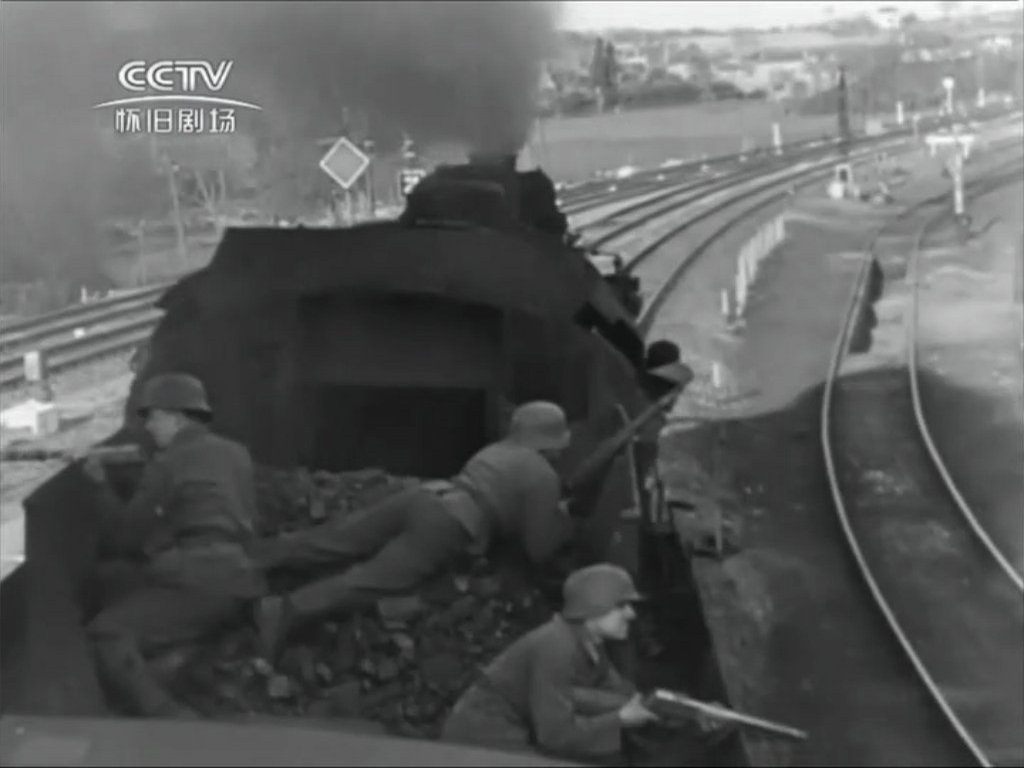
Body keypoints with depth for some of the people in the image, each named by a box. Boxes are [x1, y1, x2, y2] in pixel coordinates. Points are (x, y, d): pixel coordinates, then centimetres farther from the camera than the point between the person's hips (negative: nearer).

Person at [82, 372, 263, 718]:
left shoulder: (167, 465, -3)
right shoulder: (236, 454, 18)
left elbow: (125, 537, 1)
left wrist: (101, 484, 14)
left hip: (194, 582, -9)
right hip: (235, 580, 9)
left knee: (106, 635, -18)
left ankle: (170, 719, -38)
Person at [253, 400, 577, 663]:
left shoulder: (498, 450, 29)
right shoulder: (544, 477, 7)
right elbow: (538, 551, 5)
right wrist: (563, 521, 23)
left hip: (419, 495, 7)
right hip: (448, 524, -7)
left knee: (329, 542, 1)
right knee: (370, 580, -19)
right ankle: (288, 611, -36)